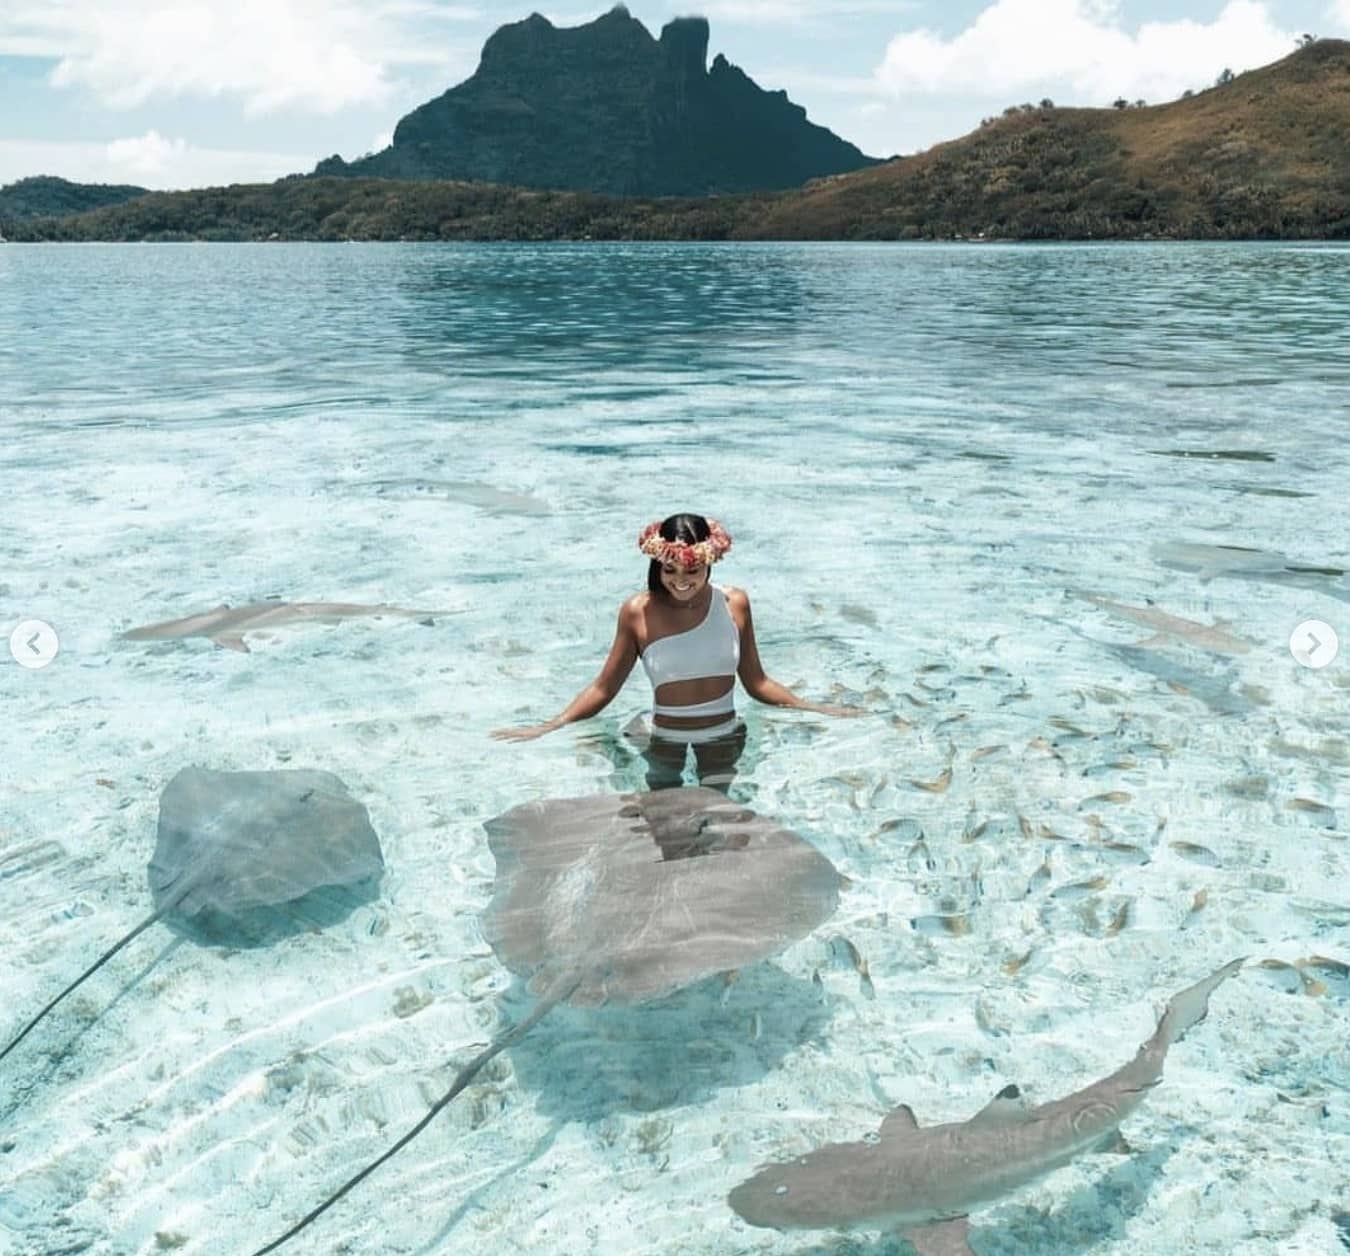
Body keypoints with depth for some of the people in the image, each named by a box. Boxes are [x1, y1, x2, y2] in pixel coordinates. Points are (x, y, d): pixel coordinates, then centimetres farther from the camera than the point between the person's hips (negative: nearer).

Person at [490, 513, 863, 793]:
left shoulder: (734, 604, -10)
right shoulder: (638, 612, -15)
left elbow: (755, 682, -1)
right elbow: (604, 688, -9)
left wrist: (814, 708, -4)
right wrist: (548, 727, -15)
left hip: (723, 735, 1)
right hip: (663, 738, -1)